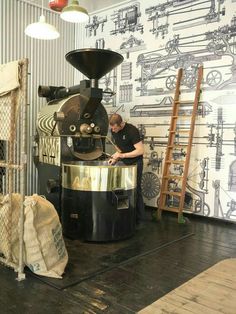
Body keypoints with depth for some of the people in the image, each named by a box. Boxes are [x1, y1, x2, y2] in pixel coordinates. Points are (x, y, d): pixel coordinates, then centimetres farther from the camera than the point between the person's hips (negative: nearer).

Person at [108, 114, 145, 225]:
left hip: (135, 163, -7)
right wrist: (115, 157, -4)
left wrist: (122, 155, -24)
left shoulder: (132, 130, -22)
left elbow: (140, 150, -24)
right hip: (123, 163, 7)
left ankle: (138, 218, 9)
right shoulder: (113, 131, 0)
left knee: (135, 190, -2)